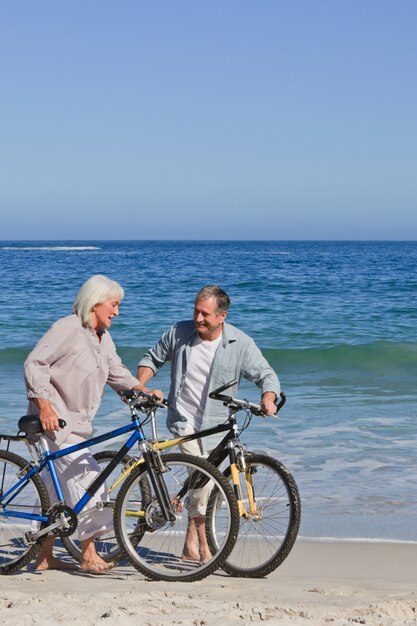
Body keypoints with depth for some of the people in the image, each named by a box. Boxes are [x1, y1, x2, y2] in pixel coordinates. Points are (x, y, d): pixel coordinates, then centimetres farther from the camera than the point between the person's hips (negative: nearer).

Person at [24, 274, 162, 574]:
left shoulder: (103, 336, 13)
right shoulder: (67, 328, -14)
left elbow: (116, 371, 15)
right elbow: (34, 363, -19)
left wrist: (143, 390, -3)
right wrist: (45, 406, -26)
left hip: (77, 420, 9)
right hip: (55, 417, -9)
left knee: (58, 485, 13)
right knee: (86, 477, -14)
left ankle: (45, 555, 22)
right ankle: (89, 555, -9)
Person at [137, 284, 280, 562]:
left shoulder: (240, 343, -7)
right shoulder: (179, 333, -3)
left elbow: (266, 374, -4)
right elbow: (153, 358, 11)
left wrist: (268, 398, -26)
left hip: (215, 424, 2)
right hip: (183, 418, -1)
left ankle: (192, 545, 25)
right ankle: (200, 543, -9)